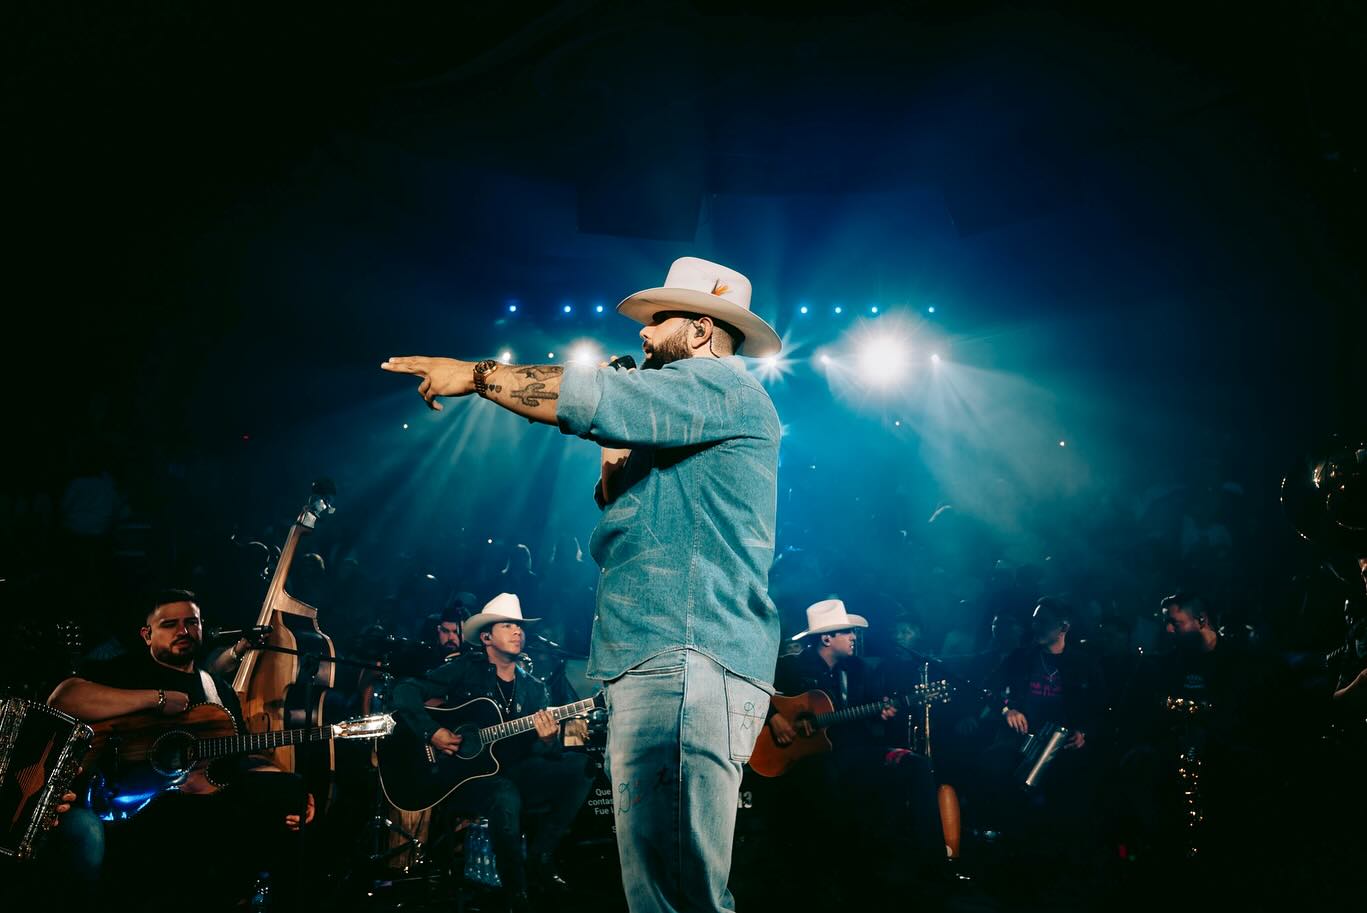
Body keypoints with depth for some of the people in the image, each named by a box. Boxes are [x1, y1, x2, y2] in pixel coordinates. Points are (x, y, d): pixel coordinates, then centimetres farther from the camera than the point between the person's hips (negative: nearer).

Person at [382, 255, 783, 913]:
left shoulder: (722, 386, -2)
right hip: (655, 667, 11)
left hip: (690, 666, -11)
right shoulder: (678, 435, 29)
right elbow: (617, 543, 29)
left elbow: (593, 398, -16)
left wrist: (476, 374, -5)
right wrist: (614, 465, 15)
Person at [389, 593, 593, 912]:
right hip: (462, 776, -5)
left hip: (512, 774, 5)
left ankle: (541, 858, -6)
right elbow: (405, 692, -8)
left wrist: (546, 742, -20)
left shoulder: (533, 689, 11)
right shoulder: (465, 670, -2)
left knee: (580, 766, -17)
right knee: (506, 795, -38)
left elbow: (533, 752, 4)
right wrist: (432, 732, -20)